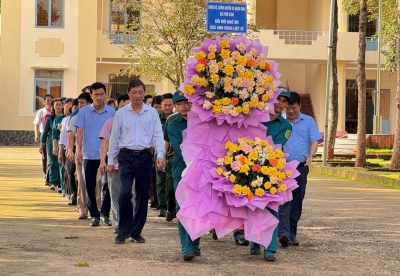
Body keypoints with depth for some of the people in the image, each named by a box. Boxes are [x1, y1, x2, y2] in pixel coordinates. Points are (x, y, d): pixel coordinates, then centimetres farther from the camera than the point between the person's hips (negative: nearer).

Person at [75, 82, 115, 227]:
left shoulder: (112, 112, 2)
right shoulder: (84, 112, 1)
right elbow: (80, 132, 0)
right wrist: (78, 150, -8)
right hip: (89, 154, 0)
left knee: (108, 185, -1)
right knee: (90, 186, 5)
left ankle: (105, 214, 10)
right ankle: (94, 215, 14)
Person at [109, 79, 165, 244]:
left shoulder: (152, 113, 6)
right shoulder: (121, 113, 6)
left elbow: (158, 135, 1)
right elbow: (114, 137, 9)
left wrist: (160, 155, -14)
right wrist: (110, 160, 7)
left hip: (144, 156, 1)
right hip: (126, 156, -1)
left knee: (142, 195, 5)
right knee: (125, 192, -14)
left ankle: (136, 231, 15)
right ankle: (124, 229, 0)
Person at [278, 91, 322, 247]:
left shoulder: (308, 122, 10)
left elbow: (314, 140, 2)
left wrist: (311, 155, -18)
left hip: (301, 167, 2)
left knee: (297, 201, 7)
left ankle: (292, 234, 14)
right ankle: (283, 232, -22)